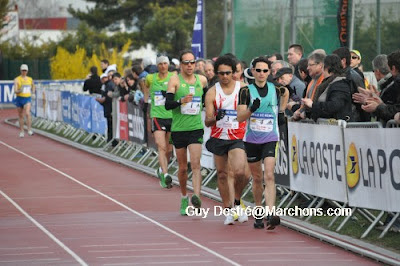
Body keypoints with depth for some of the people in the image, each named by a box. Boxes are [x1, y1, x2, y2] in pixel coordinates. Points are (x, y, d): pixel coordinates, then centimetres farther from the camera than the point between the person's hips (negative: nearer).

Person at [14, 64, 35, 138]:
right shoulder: (17, 80, -4)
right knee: (20, 116, 9)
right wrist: (20, 91, -35)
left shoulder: (30, 79, 6)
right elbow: (15, 91, -13)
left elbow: (33, 85, 29)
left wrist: (33, 93, 15)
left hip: (27, 99, 0)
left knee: (27, 113, -21)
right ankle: (21, 131, 20)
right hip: (19, 98, 0)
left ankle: (29, 130, -20)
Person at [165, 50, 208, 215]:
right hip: (178, 129, 0)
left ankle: (197, 197, -27)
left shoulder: (202, 80, 5)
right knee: (182, 168, 9)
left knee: (195, 165, -16)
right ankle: (184, 198, 28)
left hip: (196, 128, 0)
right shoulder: (175, 80, -4)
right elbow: (167, 105, -13)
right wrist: (181, 101, -30)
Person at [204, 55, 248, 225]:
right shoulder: (212, 92, -2)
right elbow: (207, 121, -6)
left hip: (238, 138, -2)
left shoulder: (243, 89, -2)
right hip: (218, 138, 2)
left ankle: (238, 203, 5)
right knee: (222, 174, 8)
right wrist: (216, 118, -26)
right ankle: (228, 210, 20)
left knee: (239, 172, -19)